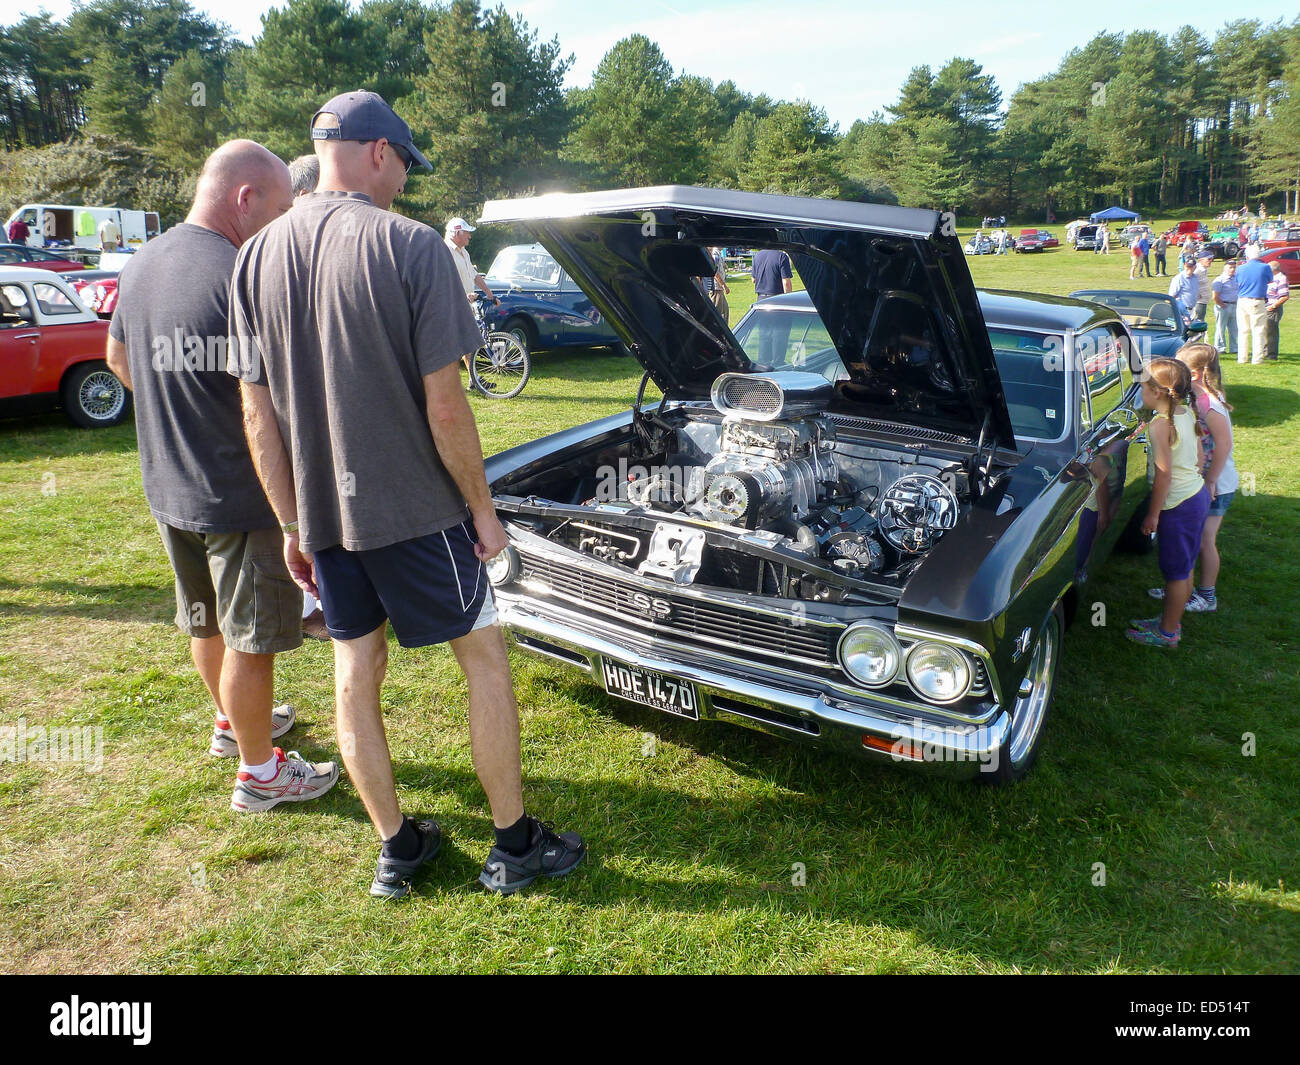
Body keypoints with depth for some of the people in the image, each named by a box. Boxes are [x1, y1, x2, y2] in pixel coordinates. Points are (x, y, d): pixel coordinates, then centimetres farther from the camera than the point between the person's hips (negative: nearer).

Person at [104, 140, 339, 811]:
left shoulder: (140, 266, 7)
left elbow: (118, 358, 20)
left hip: (168, 491, 8)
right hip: (241, 498, -8)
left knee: (206, 622, 24)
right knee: (250, 639, 5)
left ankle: (232, 722, 45)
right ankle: (259, 773, 20)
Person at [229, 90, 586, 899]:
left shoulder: (258, 258, 2)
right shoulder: (410, 246, -13)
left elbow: (258, 416, 3)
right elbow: (445, 407, -17)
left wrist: (292, 523, 11)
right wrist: (482, 507, -5)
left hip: (321, 511, 6)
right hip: (411, 507, -5)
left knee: (356, 672, 15)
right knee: (485, 657, 10)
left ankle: (396, 849, 28)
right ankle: (516, 846, 20)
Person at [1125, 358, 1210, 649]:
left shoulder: (1160, 424, -22)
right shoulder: (1187, 413, 4)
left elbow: (1164, 474, -22)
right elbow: (1198, 455, 13)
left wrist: (1153, 514, -15)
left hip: (1178, 505, -9)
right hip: (1198, 494, 9)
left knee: (1175, 572, 4)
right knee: (1185, 567, 19)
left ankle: (1167, 633, 16)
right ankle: (1171, 620, 34)